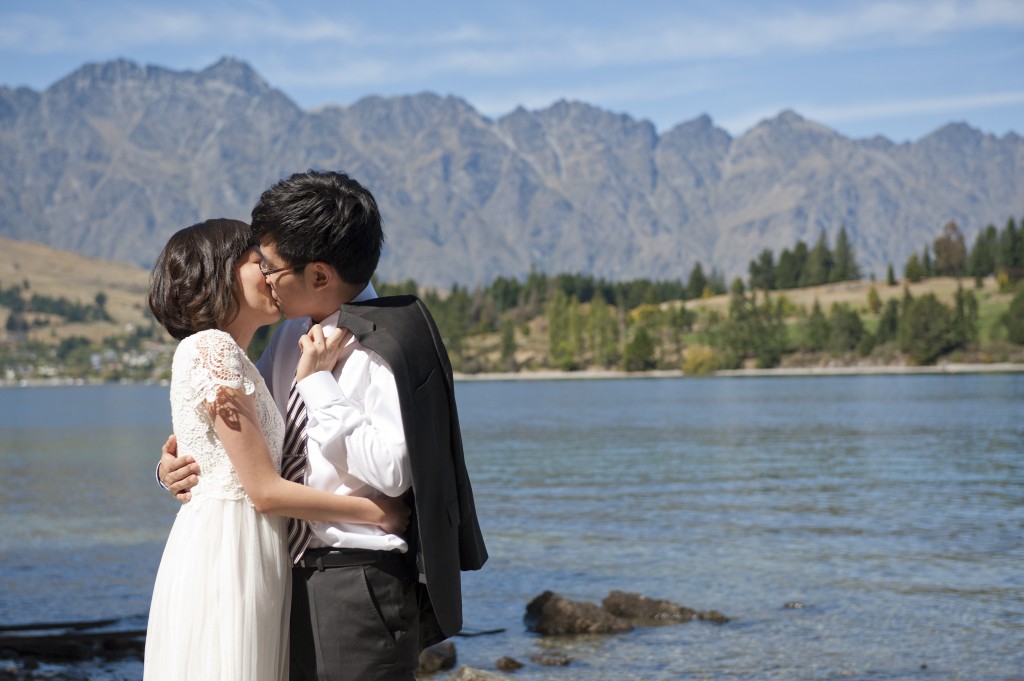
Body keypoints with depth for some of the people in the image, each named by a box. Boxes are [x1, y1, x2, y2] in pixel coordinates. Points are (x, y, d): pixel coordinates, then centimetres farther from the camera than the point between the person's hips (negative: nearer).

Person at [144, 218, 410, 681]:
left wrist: (309, 376, 2)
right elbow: (265, 490, -15)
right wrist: (379, 513, -8)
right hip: (227, 552, -9)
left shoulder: (227, 354, 18)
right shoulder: (212, 348, -12)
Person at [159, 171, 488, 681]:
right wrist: (177, 462, 3)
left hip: (361, 586, -8)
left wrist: (319, 380, -19)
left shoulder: (386, 345, -16)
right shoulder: (295, 332, 9)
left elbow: (392, 470, -24)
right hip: (297, 577, 8)